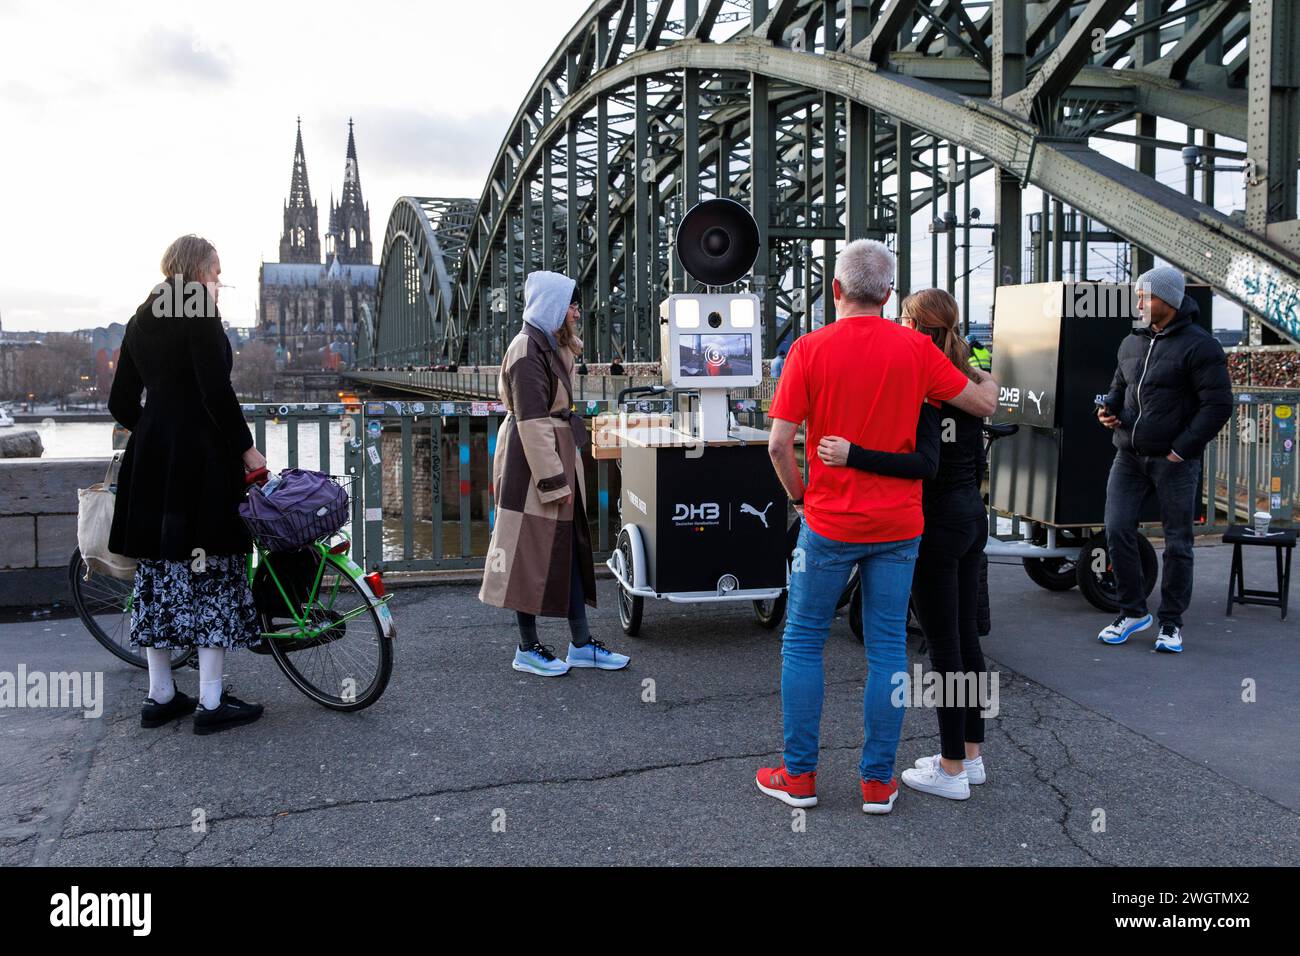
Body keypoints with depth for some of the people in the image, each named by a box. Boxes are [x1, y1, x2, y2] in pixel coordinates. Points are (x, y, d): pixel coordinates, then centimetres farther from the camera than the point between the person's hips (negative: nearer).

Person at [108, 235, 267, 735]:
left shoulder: (141, 319, 14)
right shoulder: (199, 310, -9)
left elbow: (121, 403, 15)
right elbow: (216, 390, -17)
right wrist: (246, 447, -10)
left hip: (150, 459, 8)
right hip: (201, 459, -8)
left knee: (159, 570, 11)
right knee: (211, 571, -2)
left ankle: (160, 696, 18)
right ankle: (211, 702, 0)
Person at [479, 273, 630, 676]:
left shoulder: (551, 345, 15)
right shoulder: (528, 350, -16)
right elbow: (532, 422, -20)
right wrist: (553, 480, -20)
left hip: (558, 456, 10)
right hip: (532, 463, -10)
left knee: (570, 548, 11)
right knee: (533, 552, -1)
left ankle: (581, 644, 18)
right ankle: (527, 649, 11)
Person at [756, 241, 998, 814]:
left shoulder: (810, 349, -8)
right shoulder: (915, 348, -3)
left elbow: (779, 444, -11)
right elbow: (983, 406, 6)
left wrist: (800, 496, 6)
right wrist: (989, 382, 28)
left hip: (829, 523, -2)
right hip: (897, 524, 2)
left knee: (803, 643, 11)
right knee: (887, 649, 9)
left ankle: (798, 775, 17)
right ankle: (877, 782, 16)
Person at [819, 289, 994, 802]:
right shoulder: (968, 383, 8)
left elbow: (926, 463, -29)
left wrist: (853, 456, -33)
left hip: (936, 525, -8)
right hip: (972, 515, 8)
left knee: (943, 645, 0)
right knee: (966, 637, 15)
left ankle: (951, 769, 10)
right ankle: (971, 755, 26)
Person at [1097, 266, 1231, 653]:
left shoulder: (1198, 346, -8)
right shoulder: (1131, 344, 12)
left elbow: (1218, 404, -11)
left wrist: (1183, 448, -15)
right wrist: (1108, 409, 3)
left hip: (1174, 461, -5)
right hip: (1129, 456, 6)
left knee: (1177, 543, 4)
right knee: (1117, 531, -1)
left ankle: (1171, 623, 16)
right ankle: (1133, 612, 16)